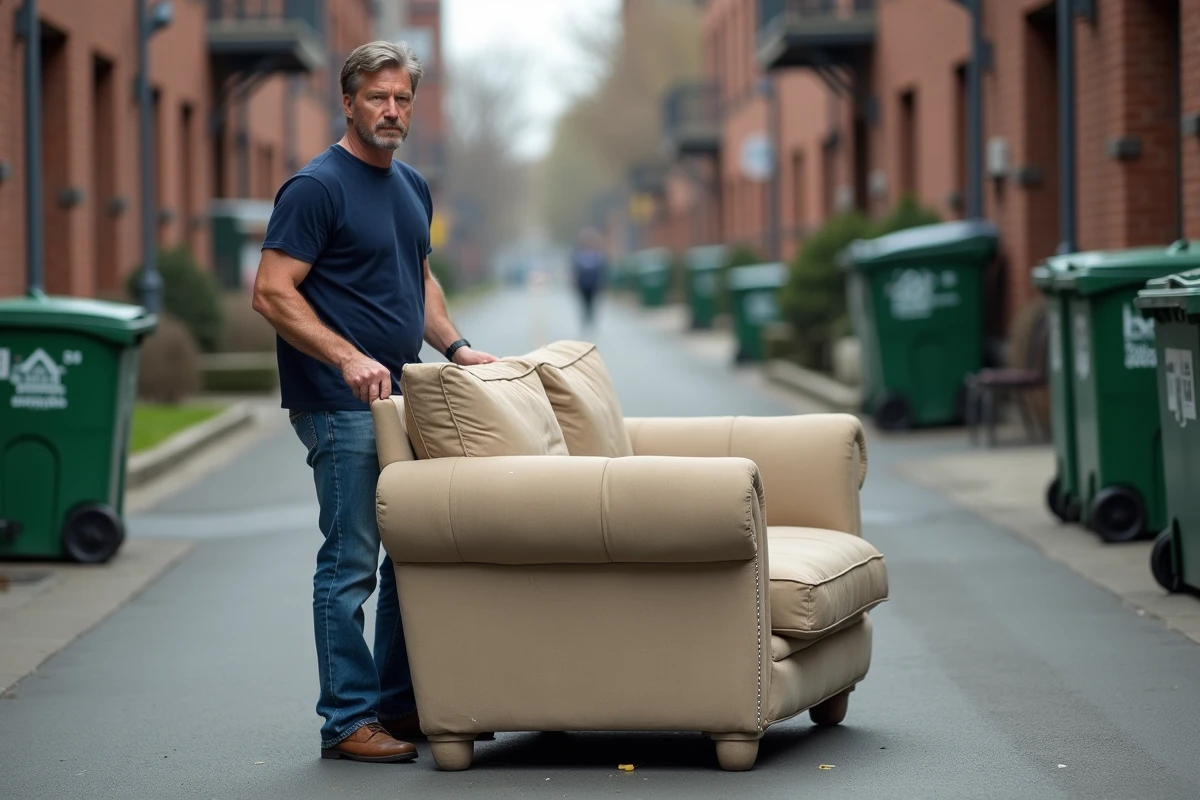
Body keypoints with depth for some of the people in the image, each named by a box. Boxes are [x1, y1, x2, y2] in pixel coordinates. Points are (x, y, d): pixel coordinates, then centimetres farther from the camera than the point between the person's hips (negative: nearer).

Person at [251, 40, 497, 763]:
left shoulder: (413, 188, 15)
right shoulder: (317, 187, -11)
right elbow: (272, 293, -16)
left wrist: (456, 346, 12)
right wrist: (349, 358, -24)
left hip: (404, 399, 8)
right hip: (342, 406, -8)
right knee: (351, 563, -5)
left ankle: (400, 702, 21)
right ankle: (348, 722, 0)